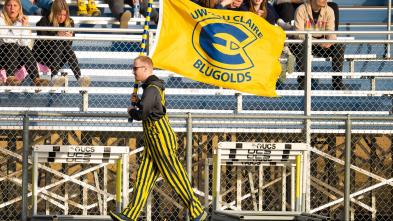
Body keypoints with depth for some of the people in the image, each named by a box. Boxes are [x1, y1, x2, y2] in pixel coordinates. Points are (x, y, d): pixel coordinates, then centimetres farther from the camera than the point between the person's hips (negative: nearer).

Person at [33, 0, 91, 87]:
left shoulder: (69, 23, 4)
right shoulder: (45, 22, -8)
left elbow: (69, 46, 1)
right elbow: (42, 42, -17)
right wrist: (56, 36, -30)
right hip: (41, 54, -3)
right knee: (60, 43, -31)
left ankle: (79, 77, -43)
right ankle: (54, 77, -50)